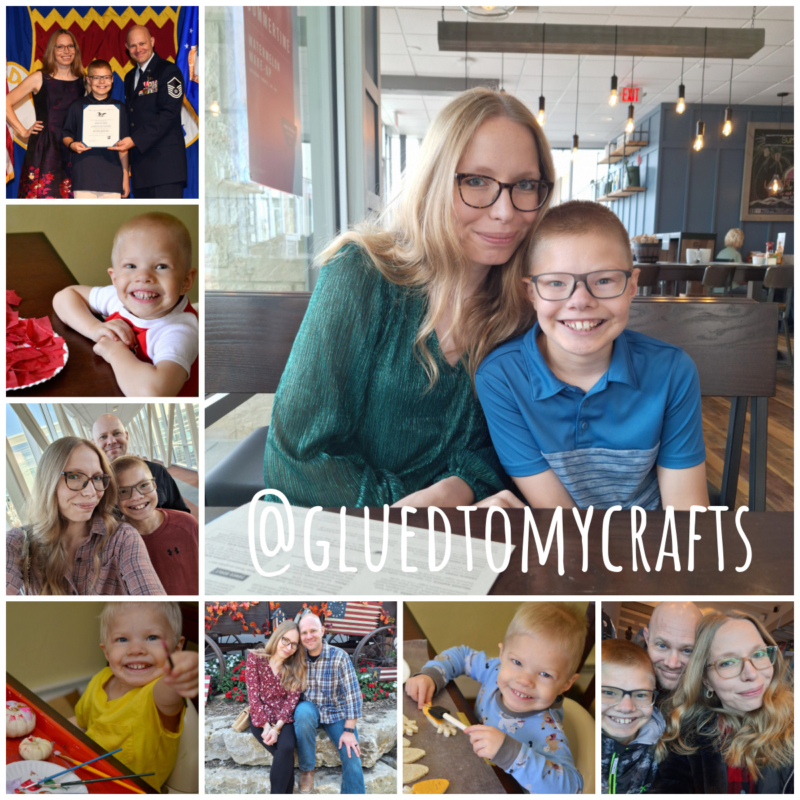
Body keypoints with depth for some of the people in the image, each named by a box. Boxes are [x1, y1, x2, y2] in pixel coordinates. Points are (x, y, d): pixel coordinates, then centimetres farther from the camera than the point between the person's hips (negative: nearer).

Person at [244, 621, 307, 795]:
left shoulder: (297, 667, 0)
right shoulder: (255, 657, -7)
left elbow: (292, 699, -7)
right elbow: (253, 696, -9)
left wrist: (277, 727, -20)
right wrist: (267, 726, -17)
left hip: (285, 718, 1)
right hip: (261, 717, -1)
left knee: (286, 748, -30)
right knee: (285, 753, -27)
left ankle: (276, 794, -15)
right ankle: (285, 793, -11)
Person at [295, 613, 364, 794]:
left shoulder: (339, 656, -14)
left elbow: (353, 694, -14)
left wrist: (348, 730, -17)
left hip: (336, 712, -1)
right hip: (310, 708, 1)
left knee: (352, 757, -19)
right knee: (303, 712, -33)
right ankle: (307, 769, -11)